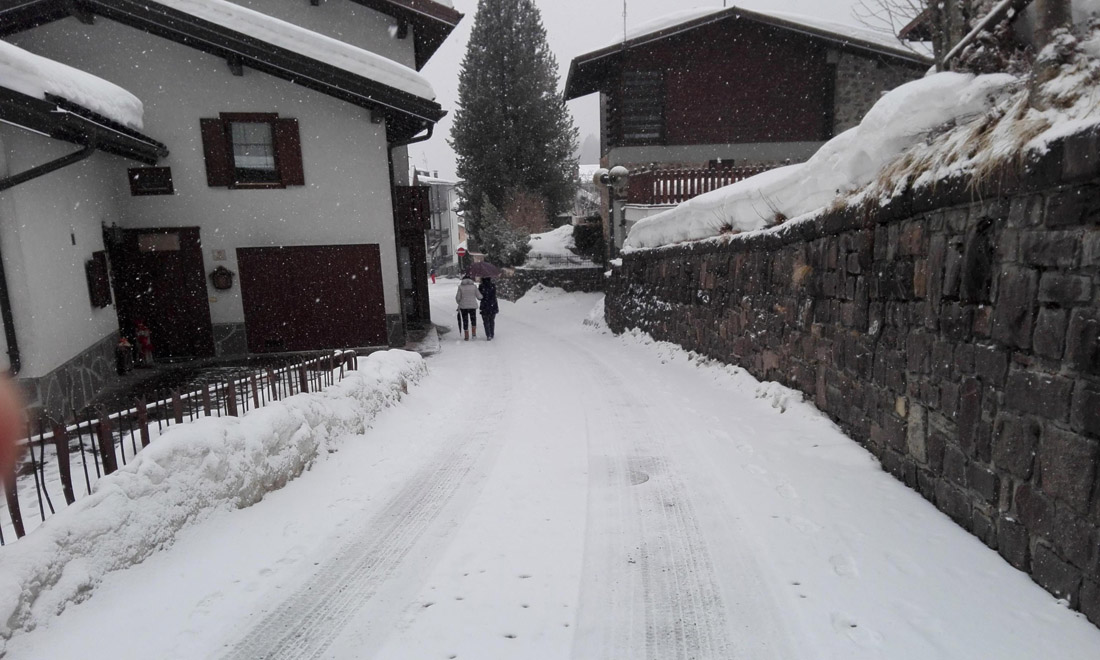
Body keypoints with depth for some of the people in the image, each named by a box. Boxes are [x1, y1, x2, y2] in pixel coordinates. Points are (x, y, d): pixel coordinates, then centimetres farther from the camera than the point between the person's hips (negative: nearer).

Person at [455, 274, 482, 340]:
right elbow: (479, 296, -3)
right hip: (473, 306, 1)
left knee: (465, 321, 10)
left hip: (463, 306, -1)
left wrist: (459, 302, 17)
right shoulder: (474, 286, -4)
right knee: (473, 319, 21)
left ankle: (467, 337, 12)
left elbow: (457, 297, -4)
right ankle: (474, 334, 11)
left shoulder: (460, 286, -6)